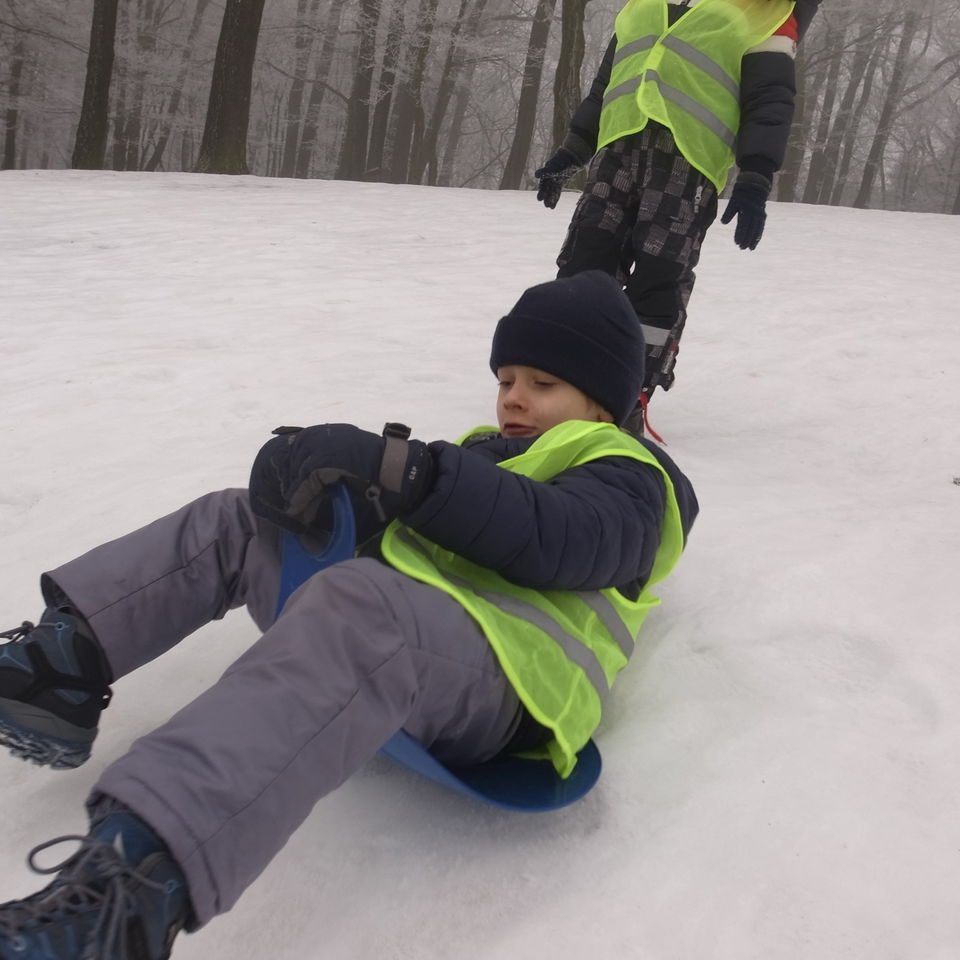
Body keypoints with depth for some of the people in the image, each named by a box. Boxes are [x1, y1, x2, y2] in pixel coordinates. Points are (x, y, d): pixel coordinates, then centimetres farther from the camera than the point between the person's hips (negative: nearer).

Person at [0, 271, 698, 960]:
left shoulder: (625, 478, 8)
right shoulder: (491, 449, 31)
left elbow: (557, 539, -16)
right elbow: (390, 517, 21)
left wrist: (400, 468, -26)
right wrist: (297, 465, -2)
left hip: (496, 670, -9)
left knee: (359, 610, -41)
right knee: (234, 521, 15)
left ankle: (134, 879, -54)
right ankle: (66, 655, -3)